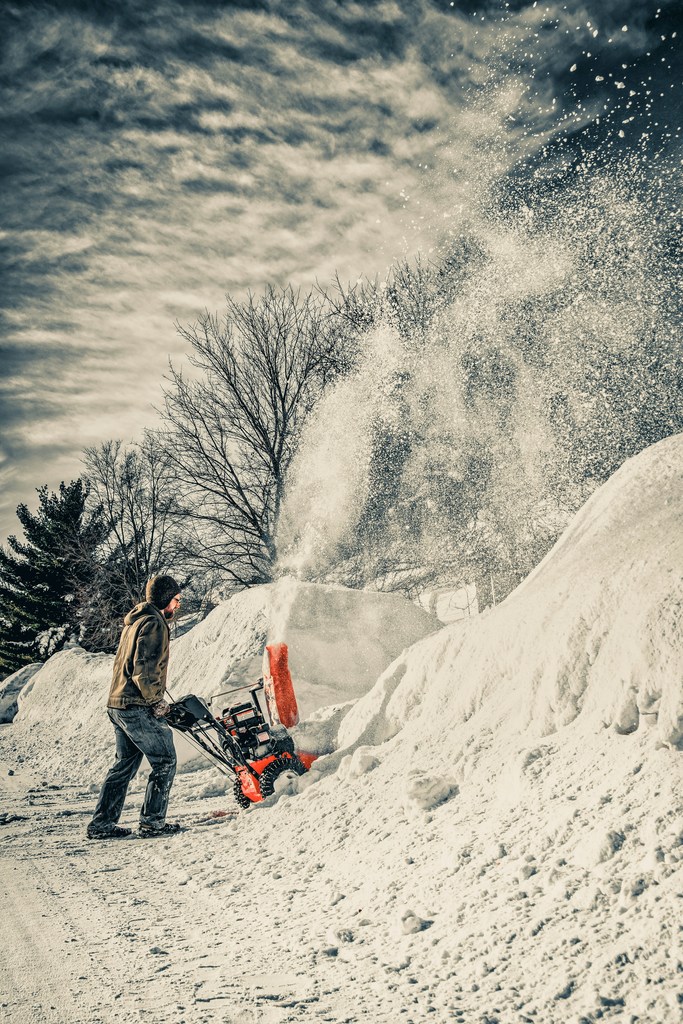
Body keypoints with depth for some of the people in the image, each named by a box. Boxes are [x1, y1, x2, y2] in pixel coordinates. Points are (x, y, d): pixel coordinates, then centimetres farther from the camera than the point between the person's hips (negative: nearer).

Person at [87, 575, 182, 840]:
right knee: (164, 761, 2)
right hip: (138, 708, -10)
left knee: (124, 764, 16)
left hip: (118, 704, 10)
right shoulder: (153, 623, -13)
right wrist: (157, 701, -12)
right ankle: (153, 822, 6)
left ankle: (102, 824, 18)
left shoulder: (134, 621, 18)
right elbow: (144, 669, -22)